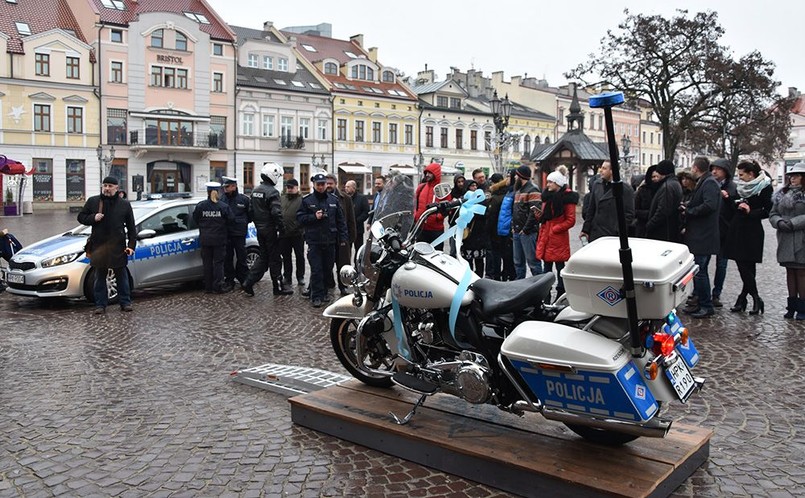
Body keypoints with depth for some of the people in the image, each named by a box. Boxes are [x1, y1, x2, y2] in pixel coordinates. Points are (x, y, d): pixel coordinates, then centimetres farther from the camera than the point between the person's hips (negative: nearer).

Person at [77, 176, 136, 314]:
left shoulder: (125, 204, 4)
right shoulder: (92, 201, 6)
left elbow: (131, 227, 5)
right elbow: (81, 217, 10)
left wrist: (131, 245, -2)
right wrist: (93, 218, -10)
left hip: (118, 247, -1)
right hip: (98, 246, 1)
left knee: (122, 276, 8)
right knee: (100, 277, 7)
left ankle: (125, 302, 17)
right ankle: (100, 304, 14)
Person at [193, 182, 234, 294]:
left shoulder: (200, 206, -4)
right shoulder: (223, 206, -9)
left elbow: (195, 220, 3)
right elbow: (231, 220, -7)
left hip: (205, 239, 2)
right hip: (219, 239, -2)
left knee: (207, 263, 10)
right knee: (218, 262, 5)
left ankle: (208, 287, 13)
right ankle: (218, 287, 4)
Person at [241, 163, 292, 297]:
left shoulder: (255, 190, 11)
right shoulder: (272, 191, -17)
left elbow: (251, 210, 17)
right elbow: (276, 213, -23)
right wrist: (282, 228, -15)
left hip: (260, 229, 8)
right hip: (270, 230, -8)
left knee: (263, 257, 16)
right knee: (275, 259, 2)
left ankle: (248, 283, 8)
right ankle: (278, 288, 11)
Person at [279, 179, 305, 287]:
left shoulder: (302, 200, -3)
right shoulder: (281, 199, 12)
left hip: (297, 233, -4)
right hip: (284, 233, 4)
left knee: (299, 256, 6)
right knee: (286, 257, 10)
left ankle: (300, 277, 15)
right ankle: (287, 277, 19)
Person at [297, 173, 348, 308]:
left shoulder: (334, 199, 8)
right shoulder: (307, 200, 2)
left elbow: (341, 220, 10)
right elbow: (300, 218, -1)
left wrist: (343, 237, 4)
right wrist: (314, 217, -15)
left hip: (330, 241, 3)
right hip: (314, 241, -3)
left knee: (328, 269, 9)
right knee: (316, 270, -5)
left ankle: (324, 292, 23)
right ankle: (316, 296, -1)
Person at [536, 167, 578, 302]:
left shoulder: (567, 197, -9)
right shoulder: (547, 196, 13)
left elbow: (571, 220, -12)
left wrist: (555, 229, -15)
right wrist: (539, 214, 2)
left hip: (559, 239, -7)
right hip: (546, 237, 7)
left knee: (560, 268, 0)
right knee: (547, 269, 11)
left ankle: (560, 298, 7)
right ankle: (546, 298, 17)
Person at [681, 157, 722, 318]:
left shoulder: (709, 183, -14)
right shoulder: (703, 183, 17)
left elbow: (709, 205, -28)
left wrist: (688, 211, -16)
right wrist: (687, 207, 4)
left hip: (703, 237, -10)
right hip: (699, 236, 10)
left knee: (700, 272, -4)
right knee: (698, 270, 15)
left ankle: (707, 307, 4)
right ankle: (699, 302, 24)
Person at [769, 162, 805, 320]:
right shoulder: (781, 194, 12)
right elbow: (772, 214, 9)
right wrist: (779, 222, -9)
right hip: (785, 240, 5)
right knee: (790, 272, 11)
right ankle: (792, 306, 18)